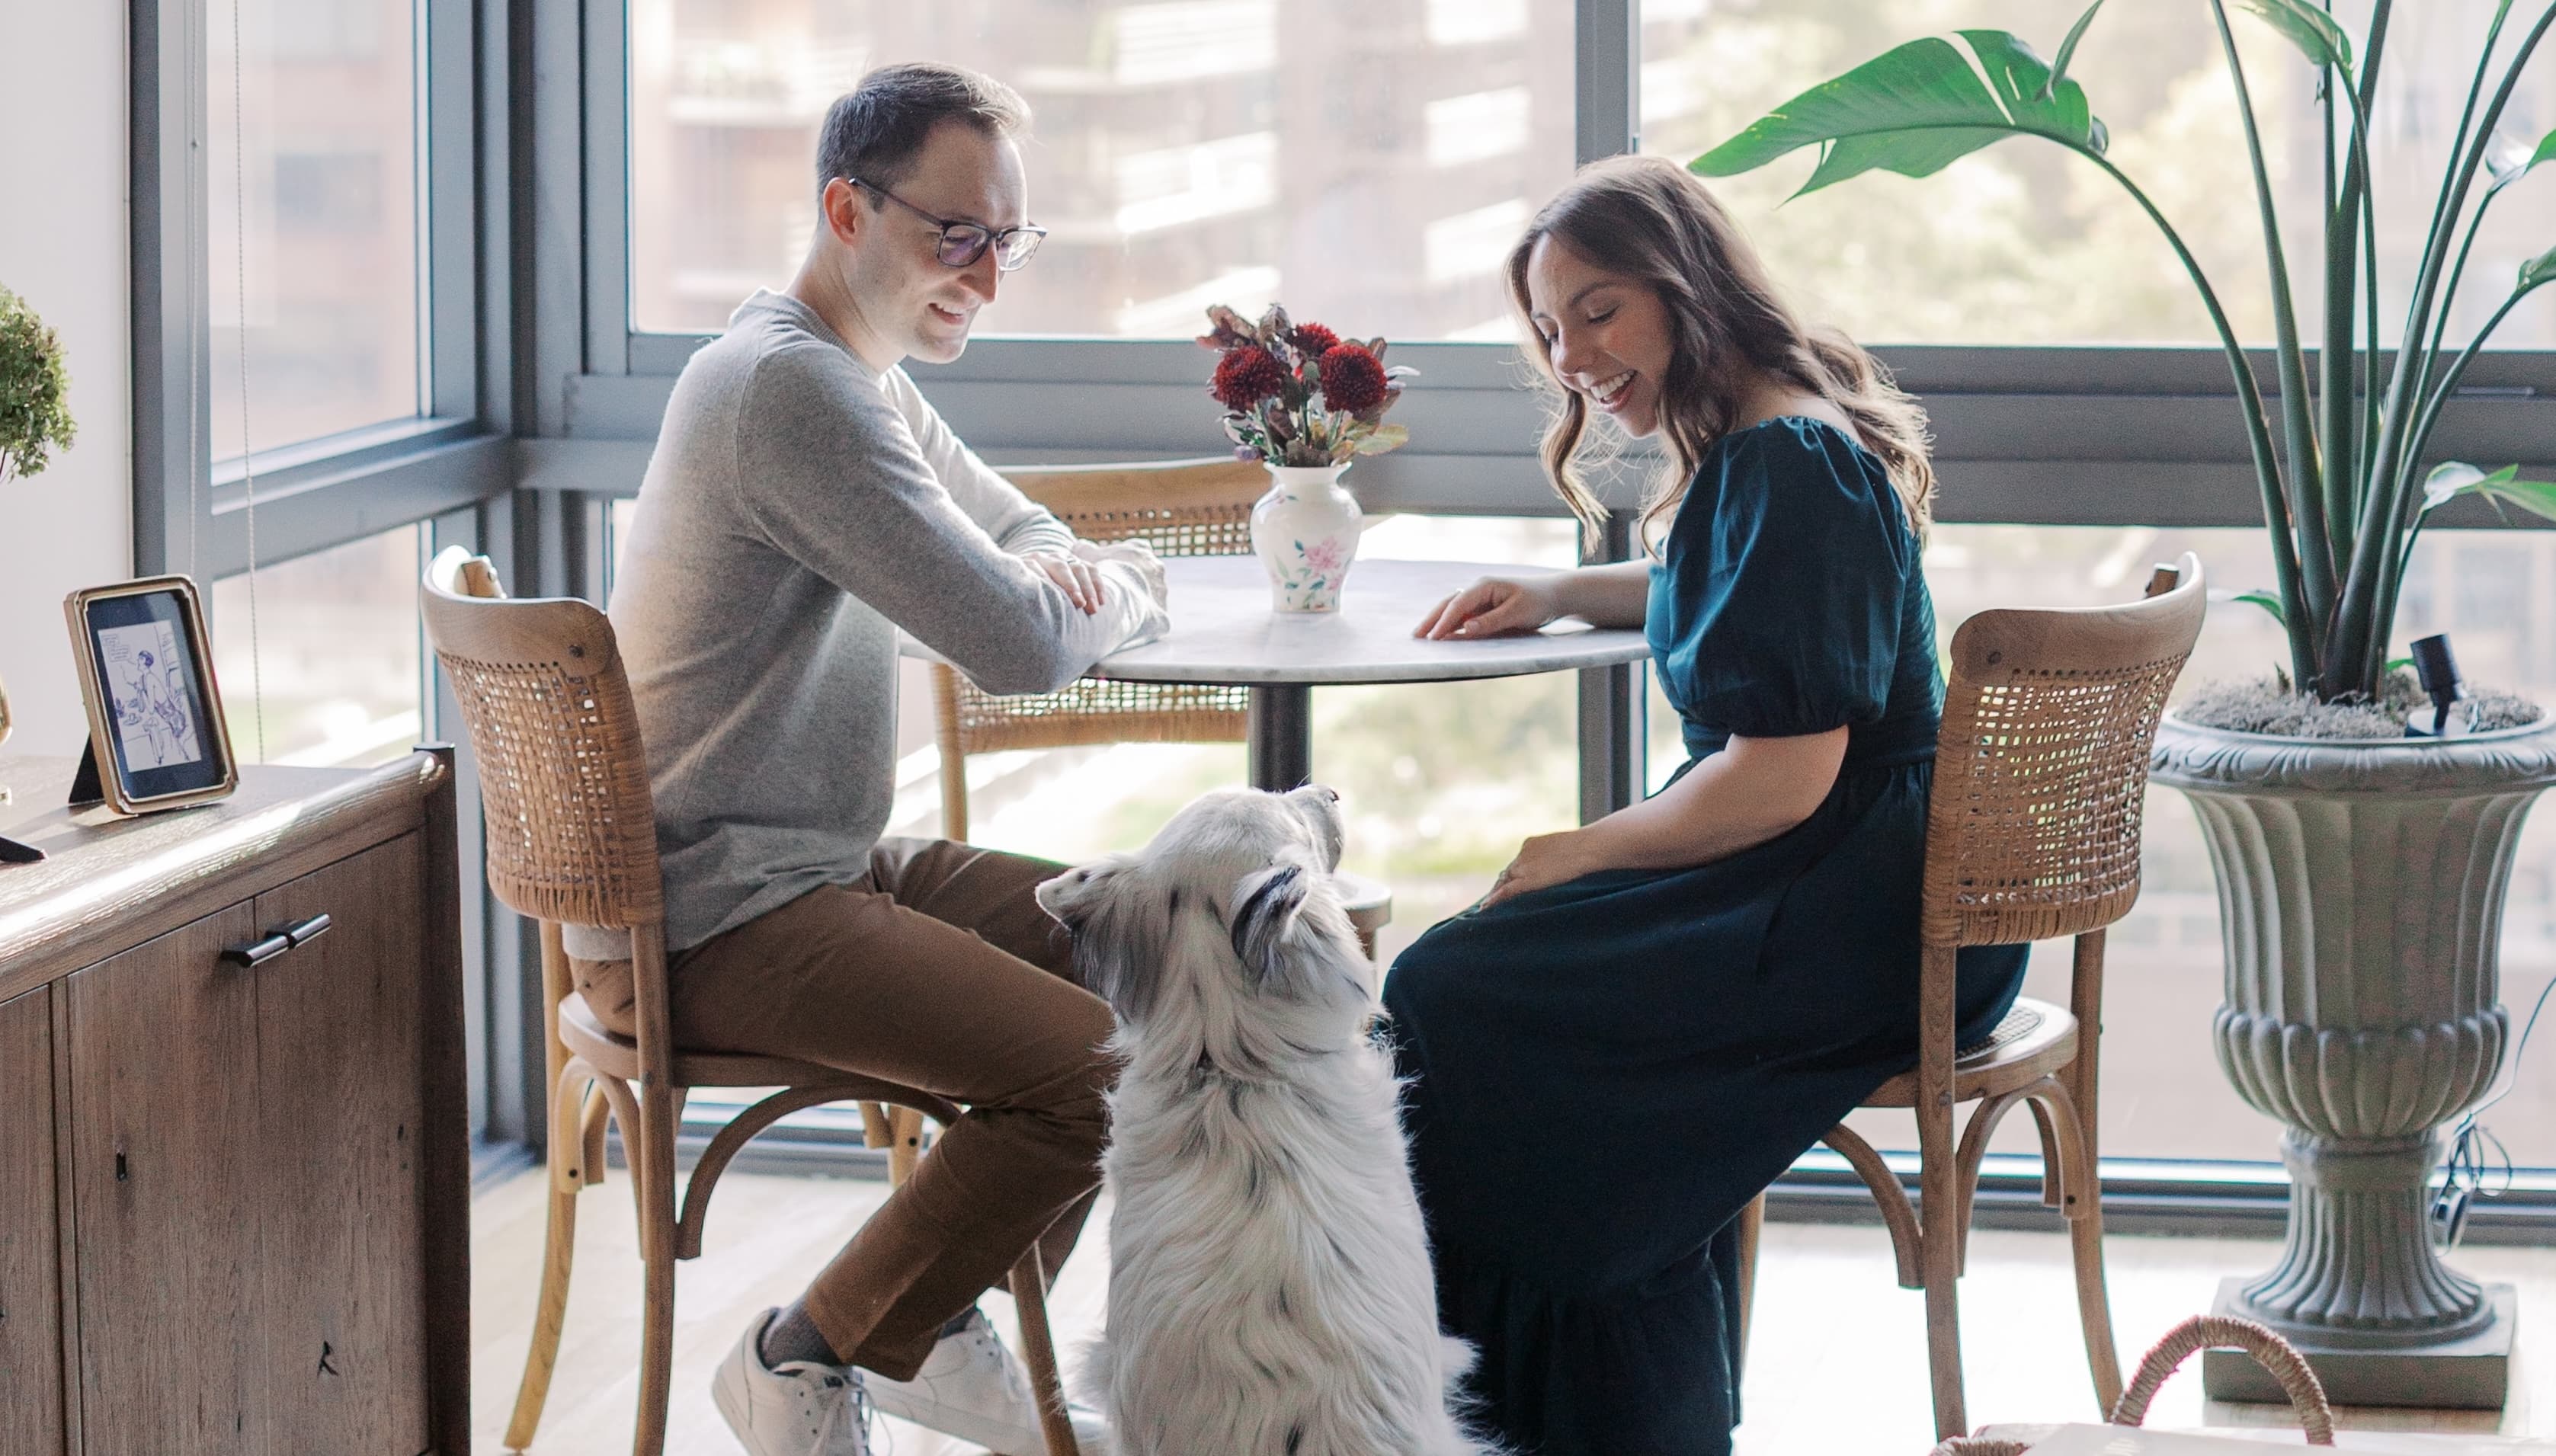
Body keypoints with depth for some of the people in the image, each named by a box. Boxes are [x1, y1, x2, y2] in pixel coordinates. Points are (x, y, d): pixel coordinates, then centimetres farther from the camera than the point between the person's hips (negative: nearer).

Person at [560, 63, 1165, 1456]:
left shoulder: (865, 379, 15)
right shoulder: (792, 388, -20)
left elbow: (1024, 535, 25)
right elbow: (1019, 649, -24)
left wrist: (1069, 571, 0)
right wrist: (1120, 593, -1)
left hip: (827, 865, 11)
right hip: (713, 915, -11)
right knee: (1088, 1065, -23)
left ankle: (936, 1327, 20)